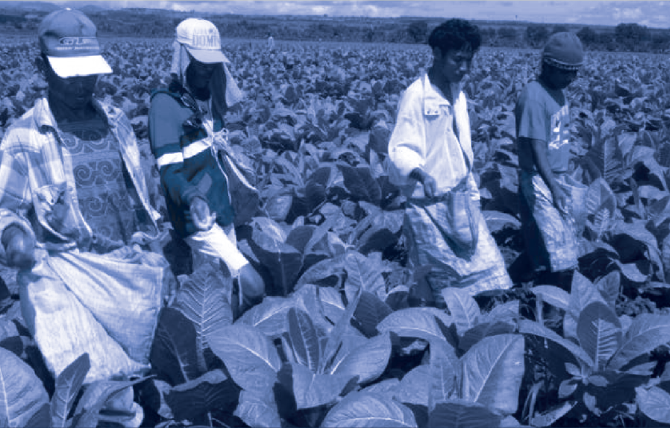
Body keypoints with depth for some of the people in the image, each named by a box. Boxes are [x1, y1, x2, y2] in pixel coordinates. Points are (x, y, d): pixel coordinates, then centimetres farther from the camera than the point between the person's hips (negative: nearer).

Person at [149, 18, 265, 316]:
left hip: (223, 212, 8)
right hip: (198, 218, -8)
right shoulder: (165, 104, -13)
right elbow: (169, 169, -21)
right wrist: (193, 198, -38)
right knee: (250, 285, -17)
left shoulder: (208, 100, 11)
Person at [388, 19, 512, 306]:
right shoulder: (416, 96, -12)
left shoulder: (458, 96, 12)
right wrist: (422, 174, -37)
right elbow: (401, 149, -18)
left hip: (461, 199, 7)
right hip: (429, 203, -7)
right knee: (445, 287, 0)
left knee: (484, 270, 1)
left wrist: (471, 190, 18)